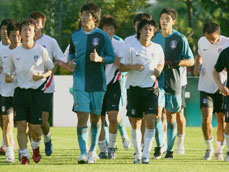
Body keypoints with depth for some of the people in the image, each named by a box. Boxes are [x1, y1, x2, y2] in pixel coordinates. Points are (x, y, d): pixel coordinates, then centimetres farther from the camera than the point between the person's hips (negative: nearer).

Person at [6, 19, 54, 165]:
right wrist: (8, 76, -7)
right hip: (20, 91, 1)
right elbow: (9, 71, 15)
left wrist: (43, 75, -11)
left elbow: (51, 69, 9)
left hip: (37, 91, -1)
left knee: (35, 127, -1)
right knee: (21, 125, -8)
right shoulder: (14, 53, 4)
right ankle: (24, 156, 1)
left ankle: (36, 147, 32)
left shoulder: (41, 51, -1)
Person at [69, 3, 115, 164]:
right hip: (80, 82, 1)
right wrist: (70, 61, 2)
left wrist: (100, 59, -17)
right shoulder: (75, 36, 8)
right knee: (82, 117, -11)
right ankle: (83, 153, -14)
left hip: (98, 82, -1)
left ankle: (93, 150, 24)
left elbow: (112, 58, 1)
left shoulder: (103, 36, -2)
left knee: (95, 117, 8)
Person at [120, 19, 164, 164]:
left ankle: (146, 154, -8)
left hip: (151, 88, 1)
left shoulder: (157, 48, 5)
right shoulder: (132, 48, -2)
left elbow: (161, 63, 20)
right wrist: (133, 66, -19)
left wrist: (158, 70, -3)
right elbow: (122, 67, 0)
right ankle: (138, 154, 18)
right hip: (135, 88, -1)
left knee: (151, 121, -12)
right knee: (136, 123, 4)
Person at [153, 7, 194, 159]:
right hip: (157, 81, 2)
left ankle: (170, 149, 13)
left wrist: (174, 63, -15)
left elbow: (191, 61, -1)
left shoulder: (180, 39, -1)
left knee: (171, 115, 4)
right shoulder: (155, 38, 8)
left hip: (173, 82, -2)